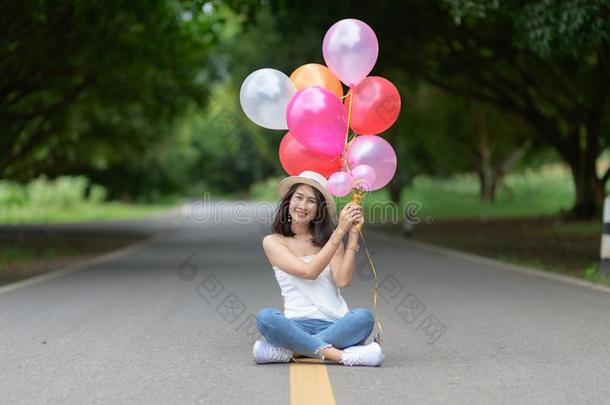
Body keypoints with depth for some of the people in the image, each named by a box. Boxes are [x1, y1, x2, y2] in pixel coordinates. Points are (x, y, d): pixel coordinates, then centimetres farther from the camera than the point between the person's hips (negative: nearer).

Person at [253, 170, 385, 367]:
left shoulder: (329, 238, 10)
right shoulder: (273, 242, 5)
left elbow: (343, 280, -5)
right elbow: (309, 272, -10)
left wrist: (352, 236, -10)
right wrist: (340, 231, -11)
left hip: (336, 325, 2)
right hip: (297, 326, -2)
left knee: (364, 316, -31)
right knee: (265, 317, -32)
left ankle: (289, 351, -27)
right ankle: (340, 355, -34)